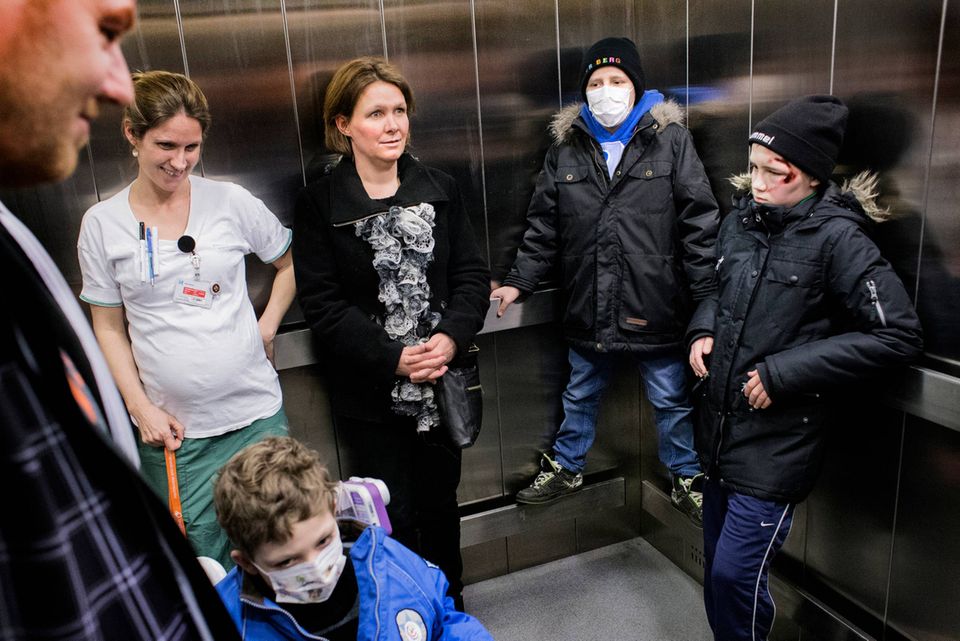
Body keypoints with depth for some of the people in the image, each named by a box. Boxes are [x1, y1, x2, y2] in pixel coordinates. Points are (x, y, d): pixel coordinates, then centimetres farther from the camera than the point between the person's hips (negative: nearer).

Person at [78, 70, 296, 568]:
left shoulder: (231, 202, -3)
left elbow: (290, 263, 11)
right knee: (203, 558, 10)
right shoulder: (102, 223, -1)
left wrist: (267, 327, 1)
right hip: (173, 428, 0)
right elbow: (108, 326, 4)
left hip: (256, 412, 0)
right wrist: (141, 408, -3)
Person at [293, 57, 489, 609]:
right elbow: (322, 303, -11)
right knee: (394, 517, 8)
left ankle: (451, 608, 39)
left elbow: (472, 274, 1)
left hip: (441, 383, 3)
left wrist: (451, 337, -16)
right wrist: (393, 358, -19)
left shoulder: (440, 190, 3)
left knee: (440, 502, 18)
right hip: (371, 393, -3)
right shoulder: (320, 204, -6)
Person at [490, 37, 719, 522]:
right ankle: (566, 467, 43)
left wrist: (707, 297, -10)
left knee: (672, 400, 14)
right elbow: (543, 226, 7)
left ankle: (686, 479, 37)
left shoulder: (670, 140, -4)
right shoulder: (566, 146, 4)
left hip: (656, 306, -2)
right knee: (580, 395, 21)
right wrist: (518, 281, 0)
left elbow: (699, 222, -7)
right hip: (588, 307, 3)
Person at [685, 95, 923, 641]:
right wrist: (703, 329, -1)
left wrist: (784, 372, -20)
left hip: (778, 442, -6)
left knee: (734, 574, -3)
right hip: (720, 428, 7)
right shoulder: (742, 219, 3)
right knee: (717, 569, 18)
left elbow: (898, 335, -17)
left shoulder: (836, 237, -15)